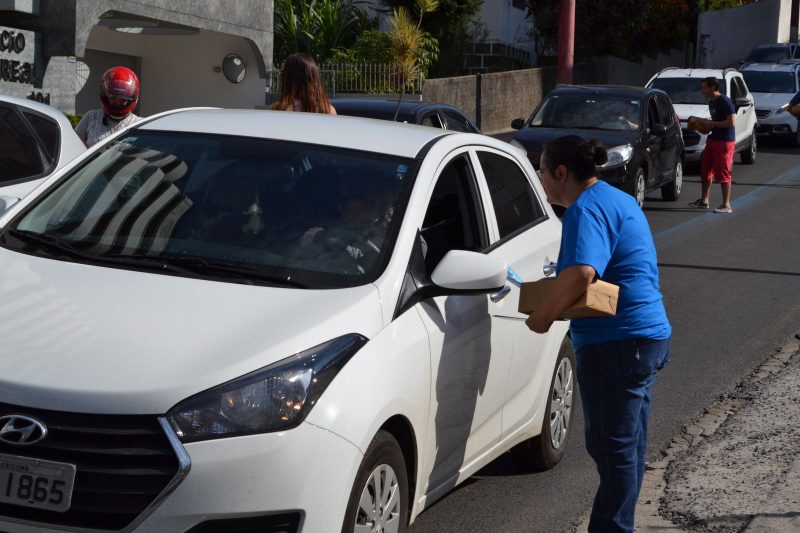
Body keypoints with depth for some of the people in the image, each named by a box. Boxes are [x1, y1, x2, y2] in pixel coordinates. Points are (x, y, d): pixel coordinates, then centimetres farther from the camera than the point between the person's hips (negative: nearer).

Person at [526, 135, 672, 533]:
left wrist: (542, 318, -20)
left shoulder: (586, 209, -15)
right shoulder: (616, 199, 17)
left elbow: (581, 273, -31)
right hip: (647, 335, 11)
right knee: (629, 442, 17)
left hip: (616, 343, -11)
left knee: (612, 447, -3)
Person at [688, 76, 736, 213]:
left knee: (723, 173, -8)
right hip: (712, 140, 10)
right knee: (705, 169, 14)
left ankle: (726, 205, -4)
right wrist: (706, 123, 6)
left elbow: (732, 122, -21)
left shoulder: (725, 102, -16)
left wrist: (711, 123, -17)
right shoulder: (711, 103, 13)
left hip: (725, 141, -10)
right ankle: (704, 201, 26)